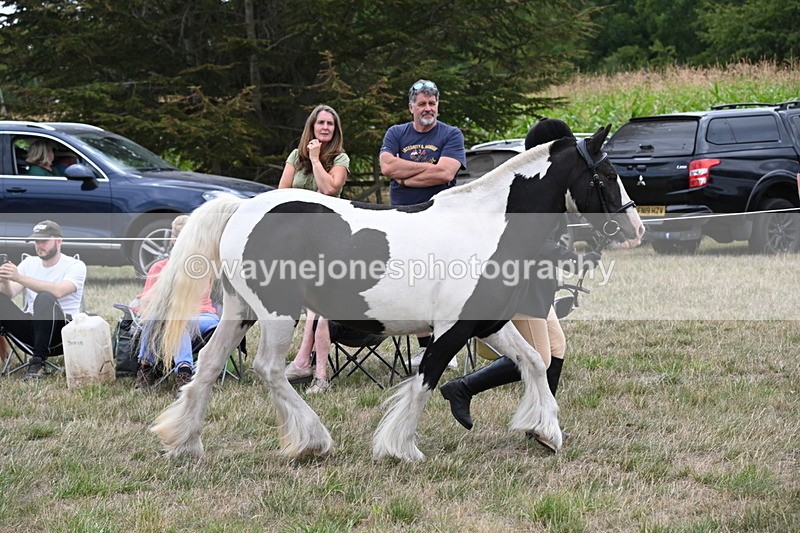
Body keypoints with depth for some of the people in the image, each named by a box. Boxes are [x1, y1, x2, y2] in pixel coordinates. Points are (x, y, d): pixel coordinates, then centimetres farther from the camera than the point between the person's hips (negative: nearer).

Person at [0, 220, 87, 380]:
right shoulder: (29, 263, 11)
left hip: (61, 329, -4)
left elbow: (58, 291, -26)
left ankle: (38, 363, -29)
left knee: (45, 298, -36)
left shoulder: (75, 266, -5)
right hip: (31, 327, 4)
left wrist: (19, 277, -32)